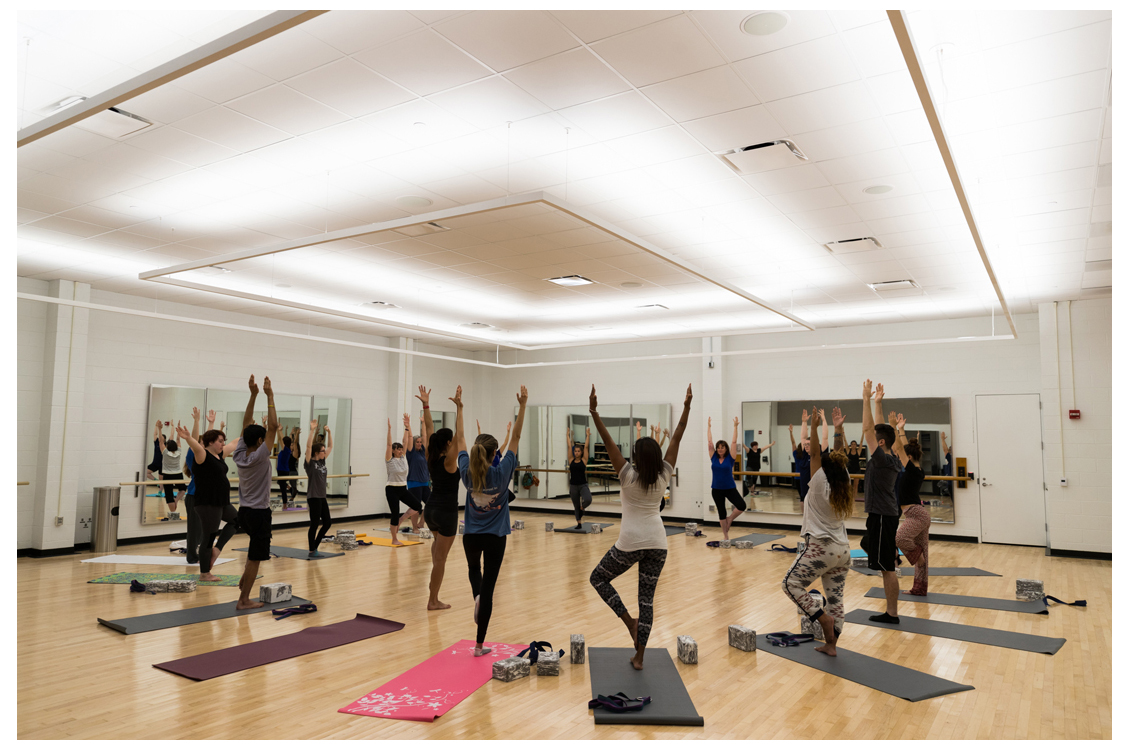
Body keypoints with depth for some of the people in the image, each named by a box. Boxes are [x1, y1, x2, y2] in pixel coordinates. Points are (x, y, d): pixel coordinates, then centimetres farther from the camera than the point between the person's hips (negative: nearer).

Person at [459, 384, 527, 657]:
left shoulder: (467, 473, -10)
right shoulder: (501, 472, -16)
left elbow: (460, 440, 1)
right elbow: (516, 437, -14)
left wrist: (459, 408, 6)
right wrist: (522, 406, -13)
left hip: (471, 535, 3)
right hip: (495, 537, -3)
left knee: (473, 569, 34)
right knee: (488, 587, 3)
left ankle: (477, 596, 4)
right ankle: (479, 645, 7)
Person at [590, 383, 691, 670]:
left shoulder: (628, 476, -11)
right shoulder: (663, 476, -2)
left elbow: (608, 442, -16)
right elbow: (677, 438, 0)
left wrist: (593, 411, -18)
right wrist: (687, 407, 3)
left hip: (631, 543, -4)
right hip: (657, 543, 4)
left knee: (598, 578, 17)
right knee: (647, 598, 11)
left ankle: (629, 620, 4)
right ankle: (639, 657, 14)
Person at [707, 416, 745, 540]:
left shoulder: (730, 458, -4)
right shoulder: (714, 458, 0)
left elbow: (734, 442, -8)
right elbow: (709, 441, 0)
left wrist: (735, 426, -10)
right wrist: (708, 427, 2)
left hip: (730, 488, -2)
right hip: (716, 489, 2)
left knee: (742, 506, -20)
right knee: (721, 513, 9)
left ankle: (729, 519, 6)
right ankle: (725, 535, 22)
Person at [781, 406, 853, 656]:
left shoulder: (820, 485, -8)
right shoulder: (844, 486, 6)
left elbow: (815, 455, -13)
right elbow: (839, 459, 11)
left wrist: (815, 427, -20)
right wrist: (838, 429, 10)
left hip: (820, 549, -7)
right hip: (843, 551, 7)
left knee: (791, 584, 0)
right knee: (835, 597, 10)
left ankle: (823, 617, -10)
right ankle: (830, 645, 15)